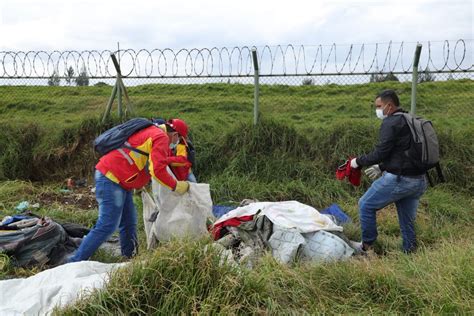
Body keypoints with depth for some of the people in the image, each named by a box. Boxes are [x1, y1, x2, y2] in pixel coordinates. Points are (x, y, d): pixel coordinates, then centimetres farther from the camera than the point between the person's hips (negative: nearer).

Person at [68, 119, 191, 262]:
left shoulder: (151, 132, 19)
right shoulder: (161, 137, -11)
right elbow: (158, 170, -20)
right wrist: (176, 186, -9)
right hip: (111, 179, -10)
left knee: (129, 222, 12)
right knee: (107, 226, -10)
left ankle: (130, 256, 20)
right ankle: (75, 262, -6)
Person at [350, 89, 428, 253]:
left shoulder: (391, 123, -12)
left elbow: (380, 153, -16)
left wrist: (358, 161, -1)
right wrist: (382, 167, 24)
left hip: (399, 180, -9)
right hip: (419, 181, 9)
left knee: (366, 205, 6)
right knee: (407, 219, 17)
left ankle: (366, 245, 15)